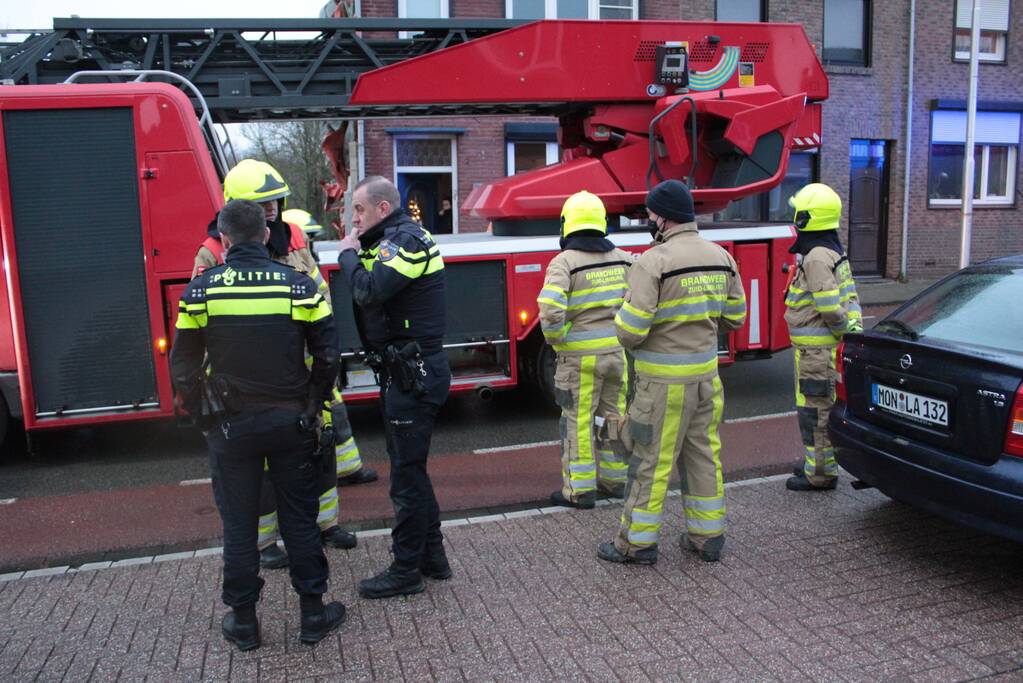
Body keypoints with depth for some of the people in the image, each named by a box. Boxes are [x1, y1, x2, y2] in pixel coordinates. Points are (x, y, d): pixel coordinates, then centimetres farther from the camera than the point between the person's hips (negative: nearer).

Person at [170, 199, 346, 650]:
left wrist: (199, 412, 14)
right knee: (300, 519, 12)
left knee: (239, 525, 13)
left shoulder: (201, 290, -6)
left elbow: (184, 363, 0)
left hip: (231, 426, 0)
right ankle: (313, 612, 21)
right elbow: (326, 354, -4)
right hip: (291, 422, 0)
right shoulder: (298, 285, -6)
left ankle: (243, 620, 24)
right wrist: (312, 404, 10)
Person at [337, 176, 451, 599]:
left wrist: (348, 254, -10)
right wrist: (356, 252, 1)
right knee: (409, 467, 18)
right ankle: (431, 556, 29)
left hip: (413, 376, -11)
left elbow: (369, 291, -27)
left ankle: (405, 571, 10)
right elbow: (370, 293, 13)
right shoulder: (393, 240, 17)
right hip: (403, 373, 11)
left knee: (407, 473, -1)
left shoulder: (407, 240, -14)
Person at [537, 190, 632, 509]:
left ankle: (579, 489, 12)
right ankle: (614, 478, 30)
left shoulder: (564, 262, -13)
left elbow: (550, 309, -25)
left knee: (578, 422, 6)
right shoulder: (623, 259, 4)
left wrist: (554, 339, -8)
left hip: (580, 355, -5)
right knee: (613, 415, 18)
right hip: (618, 352, 5)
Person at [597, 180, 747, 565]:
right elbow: (734, 317, 12)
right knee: (703, 453, 15)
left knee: (651, 460, 3)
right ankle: (707, 536, 25)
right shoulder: (721, 258, 5)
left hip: (663, 379, -7)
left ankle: (637, 542, 15)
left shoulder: (653, 262, -18)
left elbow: (630, 330, -21)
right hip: (706, 373, 7)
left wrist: (624, 323, 1)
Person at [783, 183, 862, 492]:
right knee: (820, 406, 20)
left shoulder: (816, 257, -19)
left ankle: (820, 473, 7)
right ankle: (818, 462, 32)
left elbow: (829, 305, -24)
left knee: (814, 409, -2)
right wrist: (854, 327, 9)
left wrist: (846, 330, -10)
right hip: (819, 346, 11)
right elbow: (850, 294, 15)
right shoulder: (833, 252, 14)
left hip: (816, 348, -11)